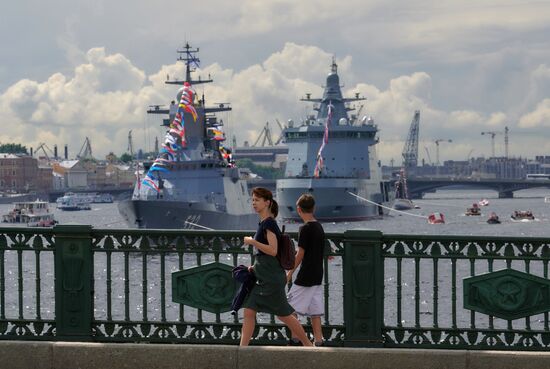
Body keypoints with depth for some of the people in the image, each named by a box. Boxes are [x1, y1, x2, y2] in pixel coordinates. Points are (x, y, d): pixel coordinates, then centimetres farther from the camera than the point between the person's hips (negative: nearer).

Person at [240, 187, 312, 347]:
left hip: (272, 278, -10)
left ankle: (308, 344, 12)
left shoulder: (269, 223, -14)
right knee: (248, 312, 2)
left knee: (284, 315, -1)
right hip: (262, 278, 10)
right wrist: (255, 267, 18)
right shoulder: (263, 223, 15)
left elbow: (273, 250, -23)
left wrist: (252, 242, -18)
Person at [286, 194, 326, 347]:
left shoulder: (305, 228, -14)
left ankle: (295, 340, -2)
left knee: (291, 308, 0)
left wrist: (290, 272, -4)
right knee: (315, 311, 9)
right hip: (317, 275, 8)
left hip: (305, 277, -8)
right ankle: (318, 341, 6)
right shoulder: (319, 227, 9)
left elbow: (300, 255, -14)